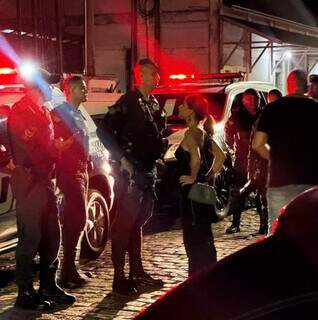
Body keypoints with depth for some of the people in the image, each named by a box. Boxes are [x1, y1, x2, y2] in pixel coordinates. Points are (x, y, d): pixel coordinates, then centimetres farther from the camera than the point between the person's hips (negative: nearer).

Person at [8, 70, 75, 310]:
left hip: (45, 180, 9)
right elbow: (32, 149, -16)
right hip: (29, 181, -9)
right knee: (30, 238, -6)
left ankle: (49, 286, 21)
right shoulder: (19, 113, -11)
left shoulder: (43, 112, 18)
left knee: (51, 236, 12)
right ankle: (25, 294, 1)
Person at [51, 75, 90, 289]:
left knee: (74, 219, 14)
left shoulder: (79, 115, 20)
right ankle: (69, 273, -10)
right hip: (70, 171, -10)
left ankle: (71, 268, 23)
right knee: (78, 218, -13)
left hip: (82, 171, 10)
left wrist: (88, 163, 16)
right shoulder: (60, 113, -9)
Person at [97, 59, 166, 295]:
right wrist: (122, 159, -19)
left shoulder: (154, 104, 15)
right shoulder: (128, 102, -11)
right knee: (124, 223, -5)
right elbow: (104, 130, -17)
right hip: (131, 171, -9)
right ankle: (119, 278, -1)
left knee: (138, 222, 14)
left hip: (148, 170, 9)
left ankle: (137, 271, 24)